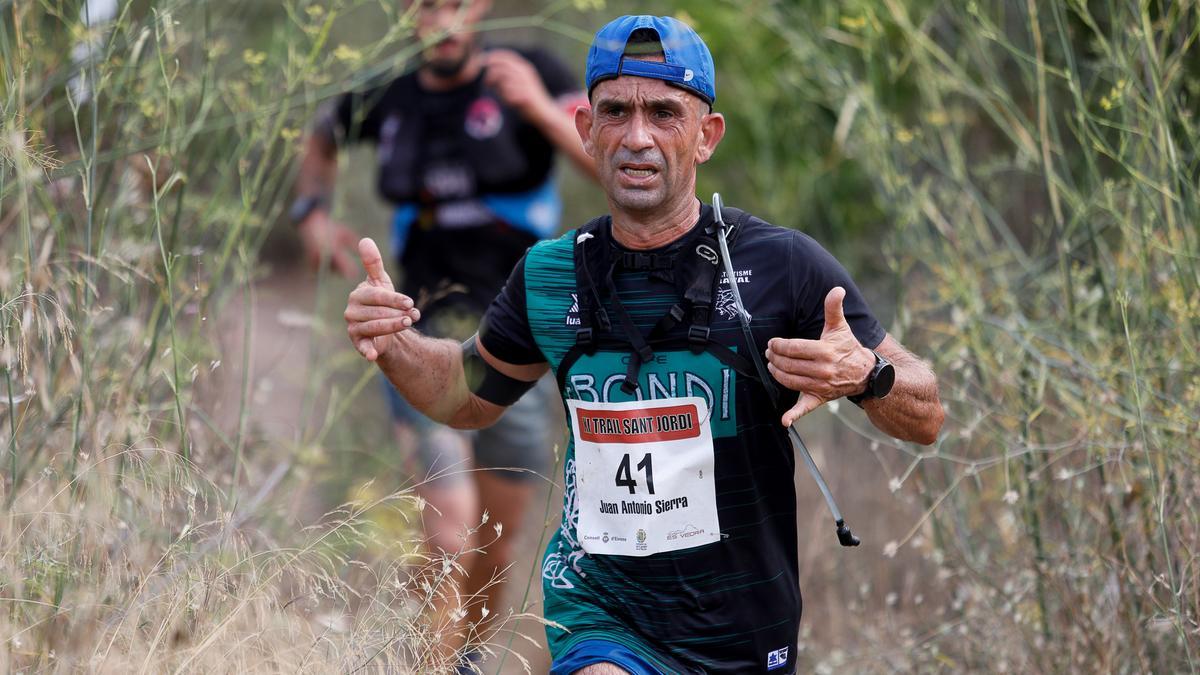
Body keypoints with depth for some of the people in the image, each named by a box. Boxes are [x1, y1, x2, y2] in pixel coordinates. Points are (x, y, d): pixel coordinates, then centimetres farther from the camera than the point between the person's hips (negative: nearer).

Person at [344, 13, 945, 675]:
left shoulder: (783, 265, -8)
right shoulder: (549, 274, 1)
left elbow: (926, 419, -3)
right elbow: (469, 394, 20)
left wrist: (865, 375, -25)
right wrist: (392, 344, 0)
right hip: (599, 621, 0)